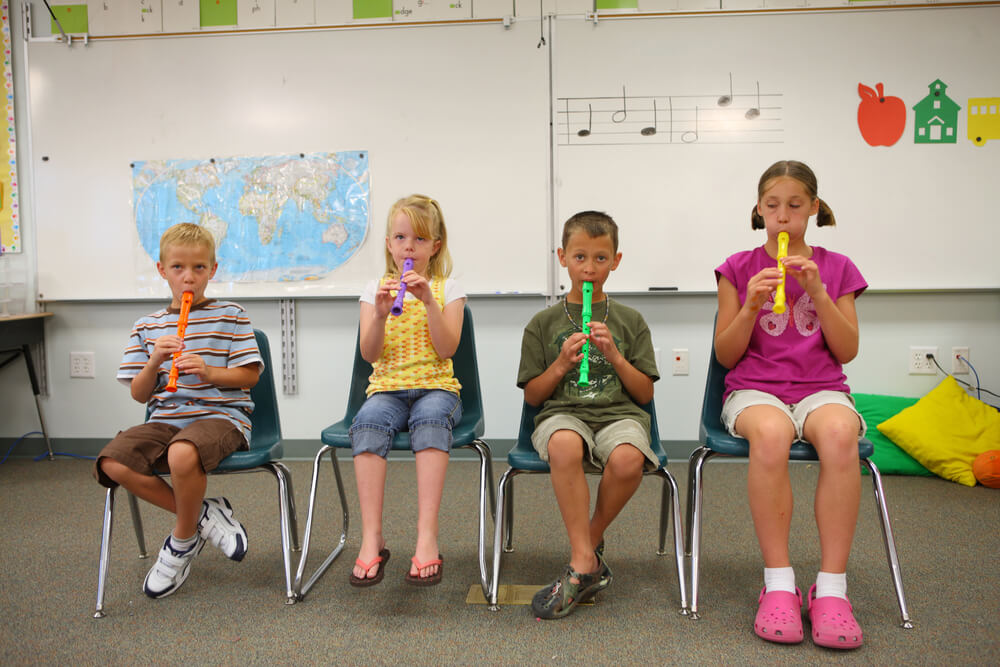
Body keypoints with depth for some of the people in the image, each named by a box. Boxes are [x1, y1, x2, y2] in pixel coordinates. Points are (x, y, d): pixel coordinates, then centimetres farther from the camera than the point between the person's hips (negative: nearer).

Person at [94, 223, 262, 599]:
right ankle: (203, 515, -5)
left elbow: (250, 376, 0)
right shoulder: (147, 327, 15)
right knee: (112, 464, -22)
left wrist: (209, 372, -17)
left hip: (220, 415, -5)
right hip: (165, 418, 5)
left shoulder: (230, 317, 4)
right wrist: (153, 362, -8)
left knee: (182, 454, -37)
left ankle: (183, 541, -7)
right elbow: (139, 395, 11)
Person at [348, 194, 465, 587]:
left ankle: (427, 536, -39)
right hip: (387, 388, 1)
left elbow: (447, 349, -5)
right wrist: (380, 314, -15)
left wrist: (429, 302, -15)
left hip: (436, 387, -1)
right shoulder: (375, 289, 13)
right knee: (368, 422, -33)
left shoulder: (448, 289, 9)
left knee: (431, 420, -37)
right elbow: (369, 354, 1)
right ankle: (372, 538, -32)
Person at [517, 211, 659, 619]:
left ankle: (589, 541, -7)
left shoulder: (630, 321, 12)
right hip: (563, 414, 0)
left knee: (628, 458, -35)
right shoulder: (543, 324, 10)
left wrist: (615, 356, -7)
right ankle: (586, 561, -24)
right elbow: (532, 396, 9)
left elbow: (645, 394, 8)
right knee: (565, 446, -38)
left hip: (619, 414, 1)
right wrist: (561, 364, -8)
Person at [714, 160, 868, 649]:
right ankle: (779, 584, -26)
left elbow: (847, 351, 4)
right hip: (755, 388, -1)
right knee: (770, 433, -39)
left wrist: (818, 292, -8)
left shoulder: (836, 268, 12)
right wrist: (751, 305, -11)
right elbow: (726, 356, 5)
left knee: (840, 434, -36)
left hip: (821, 387, 1)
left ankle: (831, 588, -26)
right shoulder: (739, 269, 8)